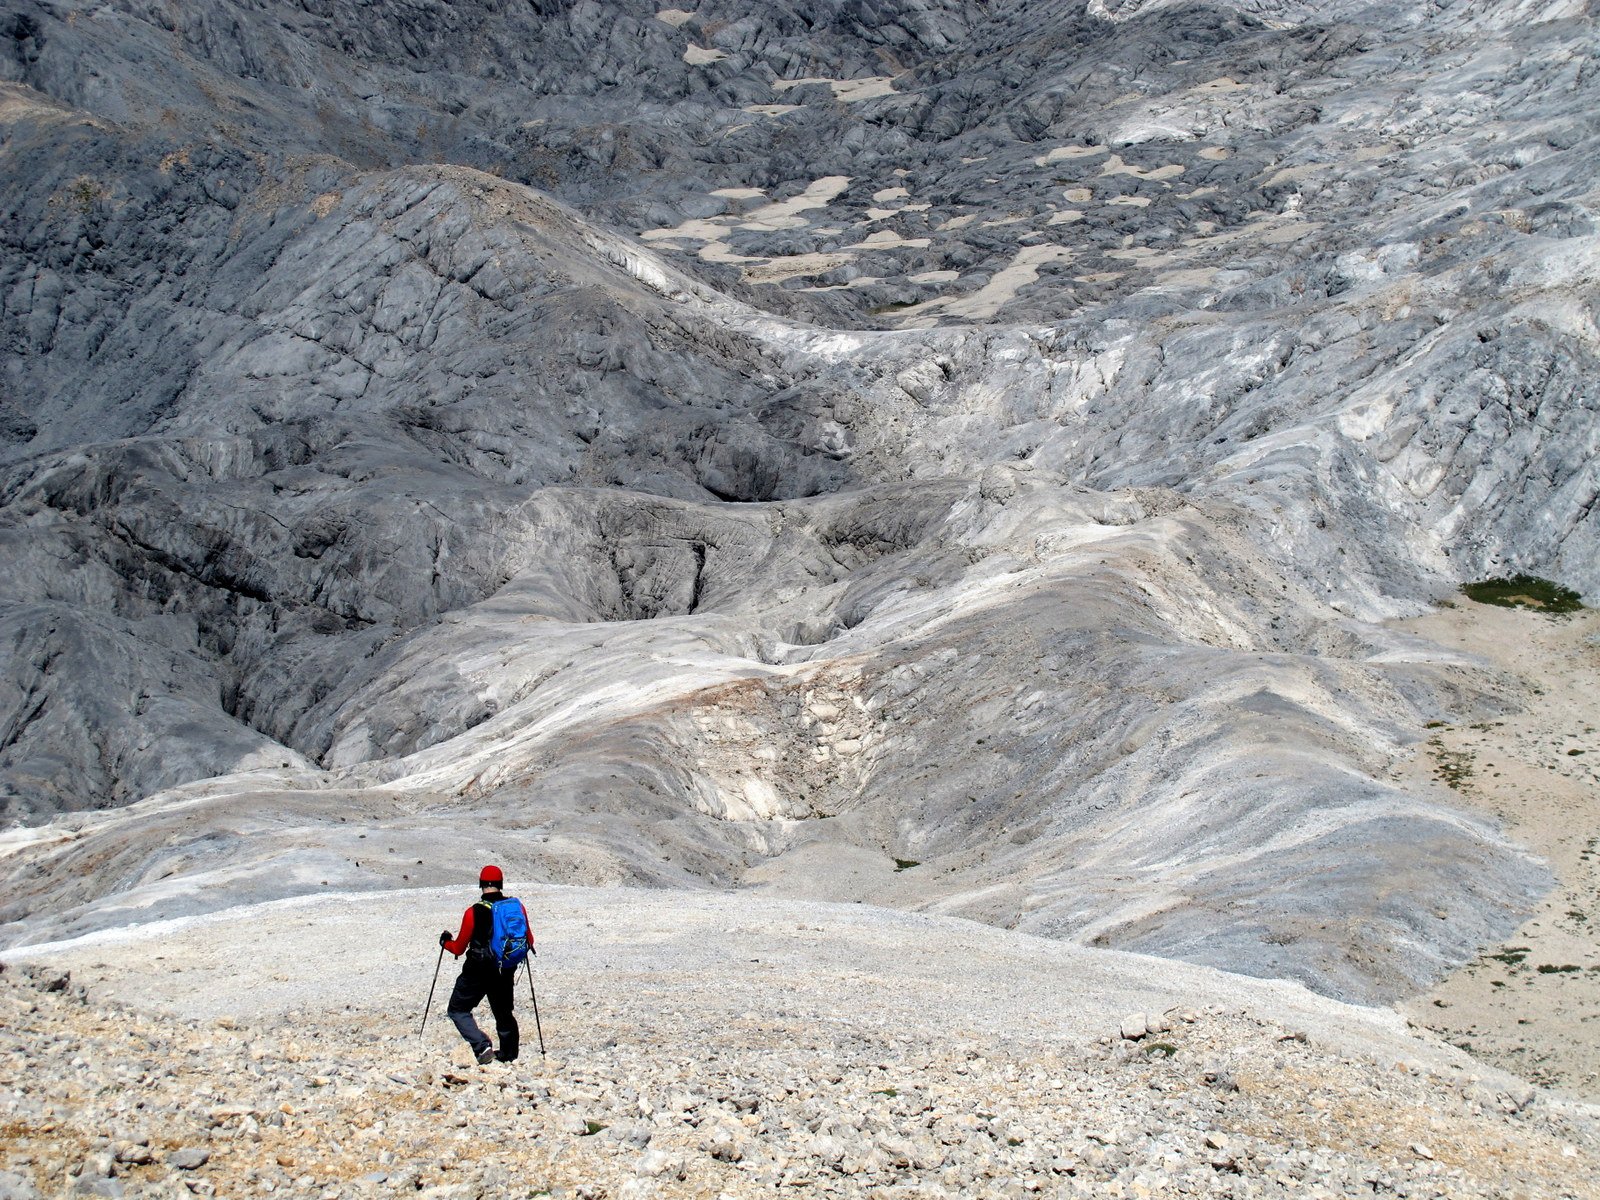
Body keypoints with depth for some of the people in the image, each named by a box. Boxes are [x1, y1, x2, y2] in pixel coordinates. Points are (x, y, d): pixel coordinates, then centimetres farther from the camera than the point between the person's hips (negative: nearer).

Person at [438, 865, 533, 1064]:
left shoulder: (474, 912, -14)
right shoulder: (517, 906, -5)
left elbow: (459, 948, -4)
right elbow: (529, 941, 6)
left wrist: (446, 942, 18)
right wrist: (522, 949, 30)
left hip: (477, 971, -4)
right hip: (506, 972, 4)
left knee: (458, 1010, 9)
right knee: (503, 1013, 23)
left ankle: (482, 1046, -9)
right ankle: (508, 1055, 31)